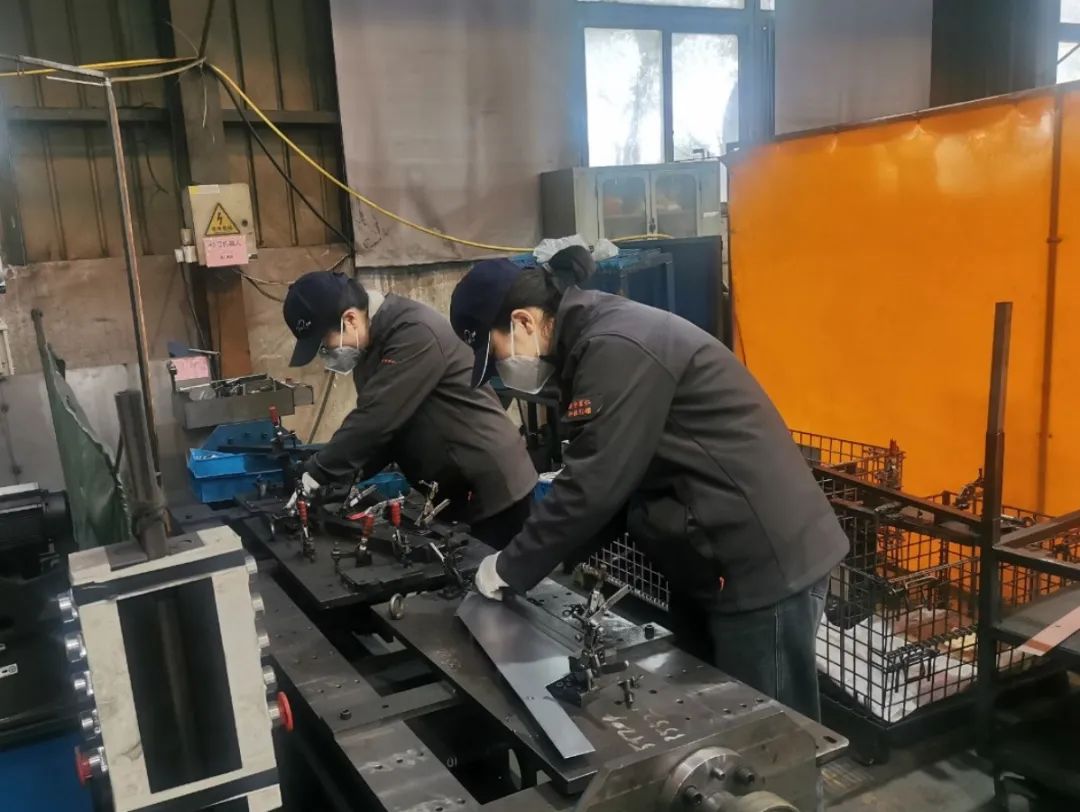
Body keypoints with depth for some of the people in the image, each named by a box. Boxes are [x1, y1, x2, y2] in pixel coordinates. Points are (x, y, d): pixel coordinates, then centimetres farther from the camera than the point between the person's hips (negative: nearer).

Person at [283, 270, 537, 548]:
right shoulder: (371, 341, 6)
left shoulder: (415, 333, -24)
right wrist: (346, 473, -5)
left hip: (492, 488, -9)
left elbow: (375, 419, -28)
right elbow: (376, 421, 10)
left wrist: (317, 474, -20)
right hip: (448, 492, 9)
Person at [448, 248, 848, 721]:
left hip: (765, 561, -10)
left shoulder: (616, 348, -21)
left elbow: (593, 487, -23)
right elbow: (610, 477, 15)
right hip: (719, 559, 10)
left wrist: (509, 569, -9)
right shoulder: (597, 340, 10)